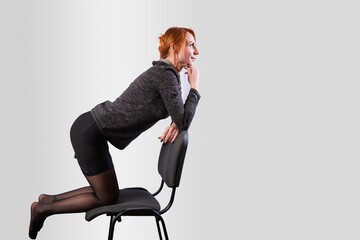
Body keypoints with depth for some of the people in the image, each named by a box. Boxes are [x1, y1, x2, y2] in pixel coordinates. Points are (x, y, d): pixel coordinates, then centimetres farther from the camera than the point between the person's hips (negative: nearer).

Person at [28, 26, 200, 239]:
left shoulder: (167, 73, 9)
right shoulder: (165, 74, -20)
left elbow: (179, 113, 15)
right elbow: (184, 121, -20)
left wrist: (175, 124, -7)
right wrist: (195, 87, -10)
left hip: (91, 129, 9)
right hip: (91, 133, -9)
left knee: (107, 191, 19)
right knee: (107, 198, 6)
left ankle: (49, 199, 26)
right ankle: (44, 209, 14)